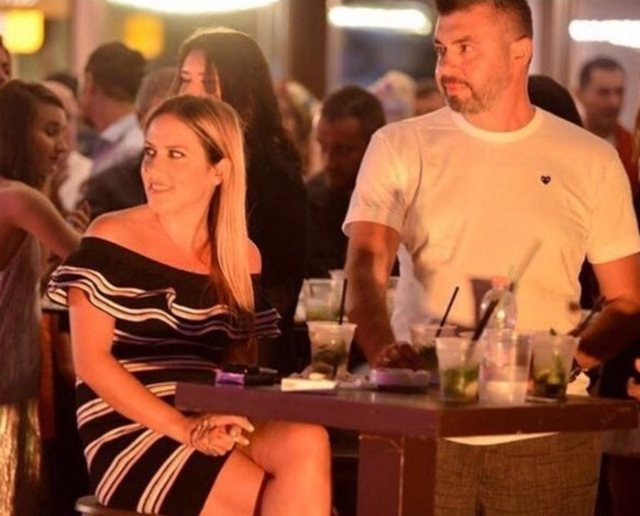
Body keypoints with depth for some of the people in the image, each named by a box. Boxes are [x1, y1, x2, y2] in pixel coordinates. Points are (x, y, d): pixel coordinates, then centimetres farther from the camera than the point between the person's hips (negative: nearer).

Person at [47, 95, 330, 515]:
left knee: (307, 443, -28)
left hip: (216, 425, 4)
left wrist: (228, 419, -12)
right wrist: (183, 428, -18)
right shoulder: (112, 239, -2)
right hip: (129, 431, -4)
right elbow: (91, 361, -7)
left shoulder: (242, 258, 11)